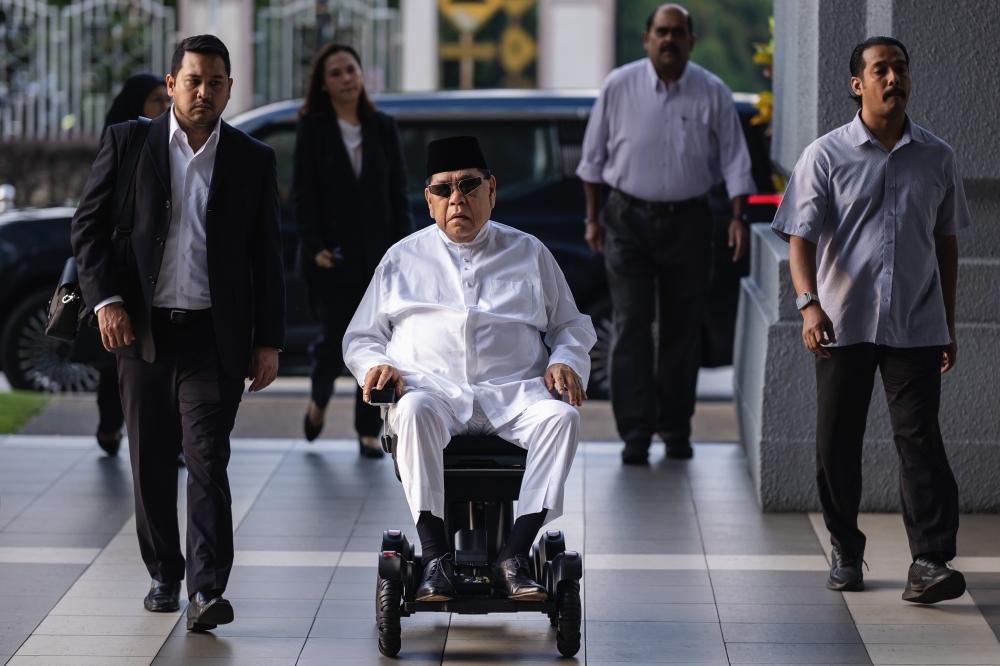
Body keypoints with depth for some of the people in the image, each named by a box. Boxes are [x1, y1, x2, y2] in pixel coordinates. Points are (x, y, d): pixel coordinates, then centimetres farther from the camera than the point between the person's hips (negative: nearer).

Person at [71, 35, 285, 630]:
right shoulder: (128, 144, 4)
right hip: (144, 330, 1)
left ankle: (206, 591, -15)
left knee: (208, 459, -11)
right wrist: (106, 300, -8)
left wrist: (269, 341, 4)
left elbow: (267, 257, 8)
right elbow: (90, 226, 5)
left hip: (215, 335, -1)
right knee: (153, 463, 8)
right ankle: (164, 575, 23)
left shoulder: (254, 160, 6)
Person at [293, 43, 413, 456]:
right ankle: (319, 401, 29)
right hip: (333, 254, -2)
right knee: (336, 337, -2)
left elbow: (398, 193, 6)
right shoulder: (312, 130, -1)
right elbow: (303, 193, -4)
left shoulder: (383, 129, 6)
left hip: (378, 253, 2)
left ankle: (369, 431, 9)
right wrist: (315, 246, -13)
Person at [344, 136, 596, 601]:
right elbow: (361, 336, 21)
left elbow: (572, 326, 24)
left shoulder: (529, 253, 21)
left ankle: (514, 558, -36)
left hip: (514, 390, 1)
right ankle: (436, 558, -39)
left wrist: (566, 362, 1)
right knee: (415, 410, -38)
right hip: (434, 386, -1)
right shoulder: (403, 258, 20)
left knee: (563, 417, -33)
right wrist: (376, 365, -3)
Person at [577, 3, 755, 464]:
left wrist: (738, 217, -7)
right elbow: (594, 156, 6)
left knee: (682, 329, 7)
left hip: (687, 222, 1)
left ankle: (675, 430, 20)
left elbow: (734, 159, 2)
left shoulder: (712, 94, -2)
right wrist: (592, 217, 6)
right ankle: (635, 434, -7)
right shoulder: (619, 87, -2)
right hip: (629, 219, -1)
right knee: (631, 326, -7)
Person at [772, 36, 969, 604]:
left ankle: (931, 561, -13)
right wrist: (809, 303, -20)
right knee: (837, 443, 4)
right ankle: (846, 551, 20)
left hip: (916, 325, 1)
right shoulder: (826, 156, 1)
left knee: (920, 436, -9)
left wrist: (949, 323, 17)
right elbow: (801, 237, -4)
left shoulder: (937, 158, 9)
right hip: (843, 324, -1)